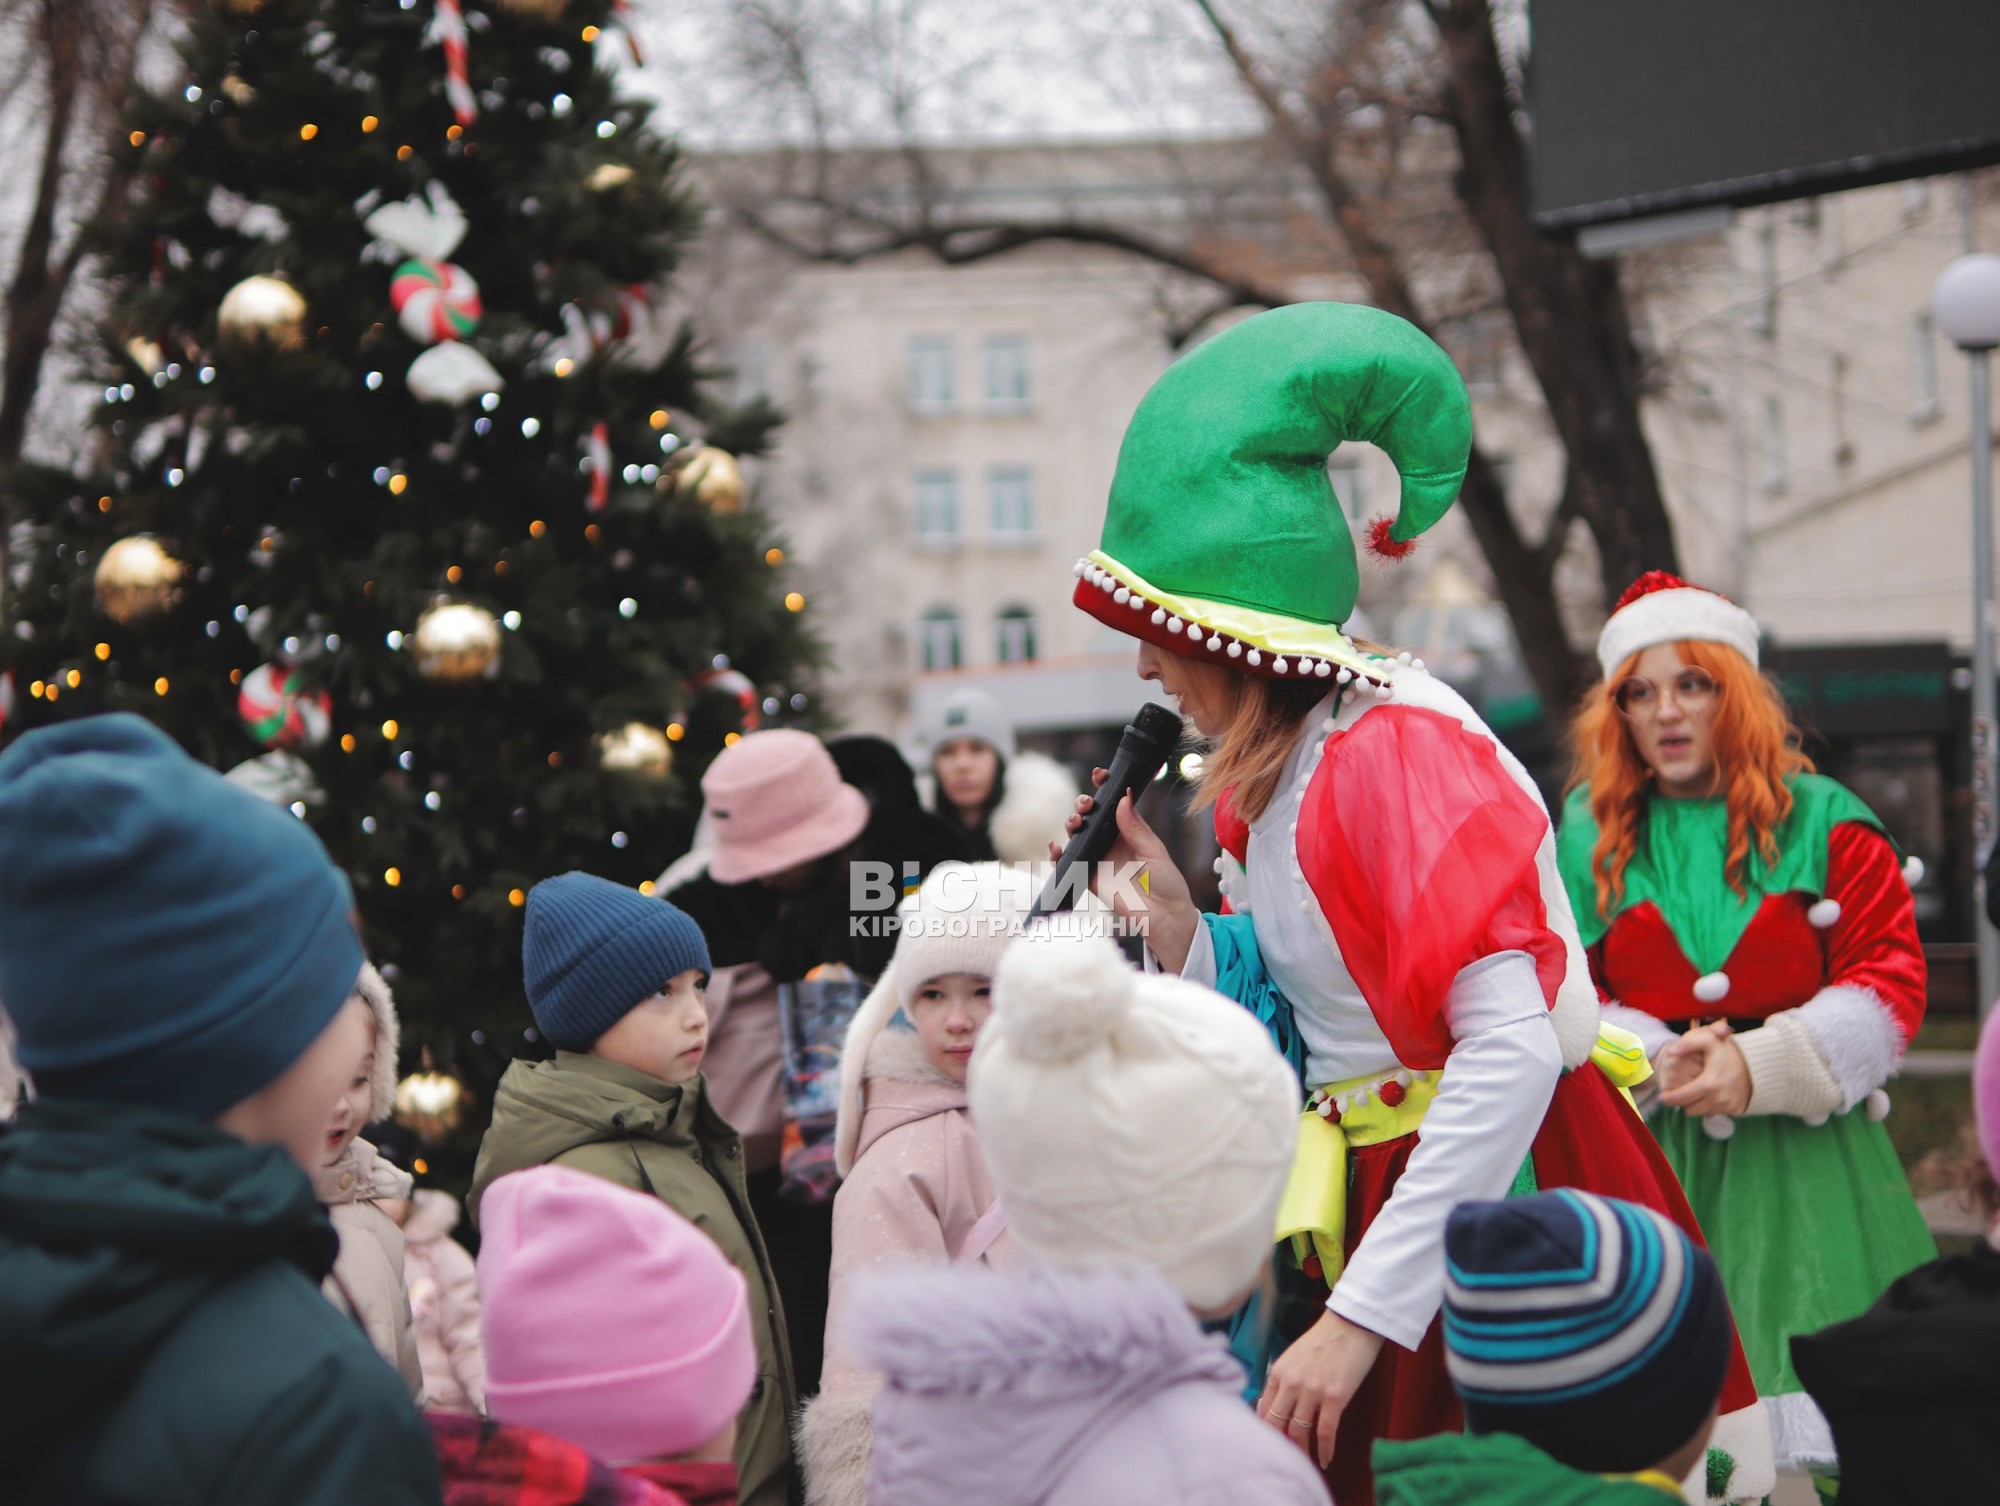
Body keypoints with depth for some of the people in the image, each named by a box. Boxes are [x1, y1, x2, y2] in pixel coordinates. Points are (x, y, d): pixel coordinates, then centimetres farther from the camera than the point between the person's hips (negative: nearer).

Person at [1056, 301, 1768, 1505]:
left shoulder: (1396, 752, -20)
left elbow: (1514, 1049, -29)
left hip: (1493, 1188, -8)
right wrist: (1185, 936, -5)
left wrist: (1363, 1314, -30)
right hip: (1370, 1191, 8)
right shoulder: (1273, 773, 7)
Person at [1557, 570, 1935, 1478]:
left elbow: (1891, 985, -1)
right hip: (1654, 1156, 1)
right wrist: (1654, 1063, -12)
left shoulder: (1824, 823, 4)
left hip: (1804, 1154, -1)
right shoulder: (1591, 836, 9)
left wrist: (1759, 1068, -13)